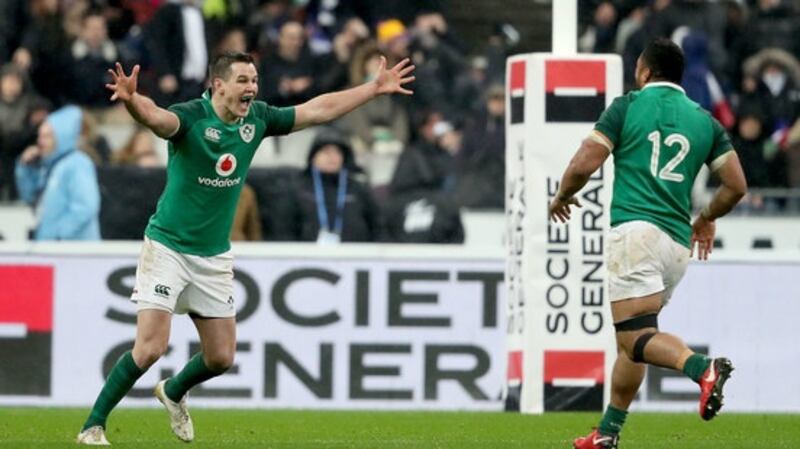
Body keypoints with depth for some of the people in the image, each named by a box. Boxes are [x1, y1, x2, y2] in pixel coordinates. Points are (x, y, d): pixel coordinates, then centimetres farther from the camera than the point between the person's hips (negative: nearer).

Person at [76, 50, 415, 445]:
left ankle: (173, 393, 41)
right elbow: (154, 116, -42)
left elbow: (319, 109, 10)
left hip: (214, 256, 6)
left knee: (221, 357, 9)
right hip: (168, 247, -6)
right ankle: (93, 425, -1)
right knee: (150, 348, -15)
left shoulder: (257, 119, -1)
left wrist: (376, 87, 11)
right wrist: (131, 99, -64)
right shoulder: (191, 117, -19)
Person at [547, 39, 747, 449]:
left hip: (635, 228, -6)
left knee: (636, 337, -15)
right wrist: (706, 219, 32)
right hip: (678, 242, 6)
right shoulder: (705, 121, 16)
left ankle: (703, 368, -42)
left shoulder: (627, 107, 4)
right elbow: (736, 185, 13)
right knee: (631, 337, 17)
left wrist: (561, 197, 19)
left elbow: (583, 166, -2)